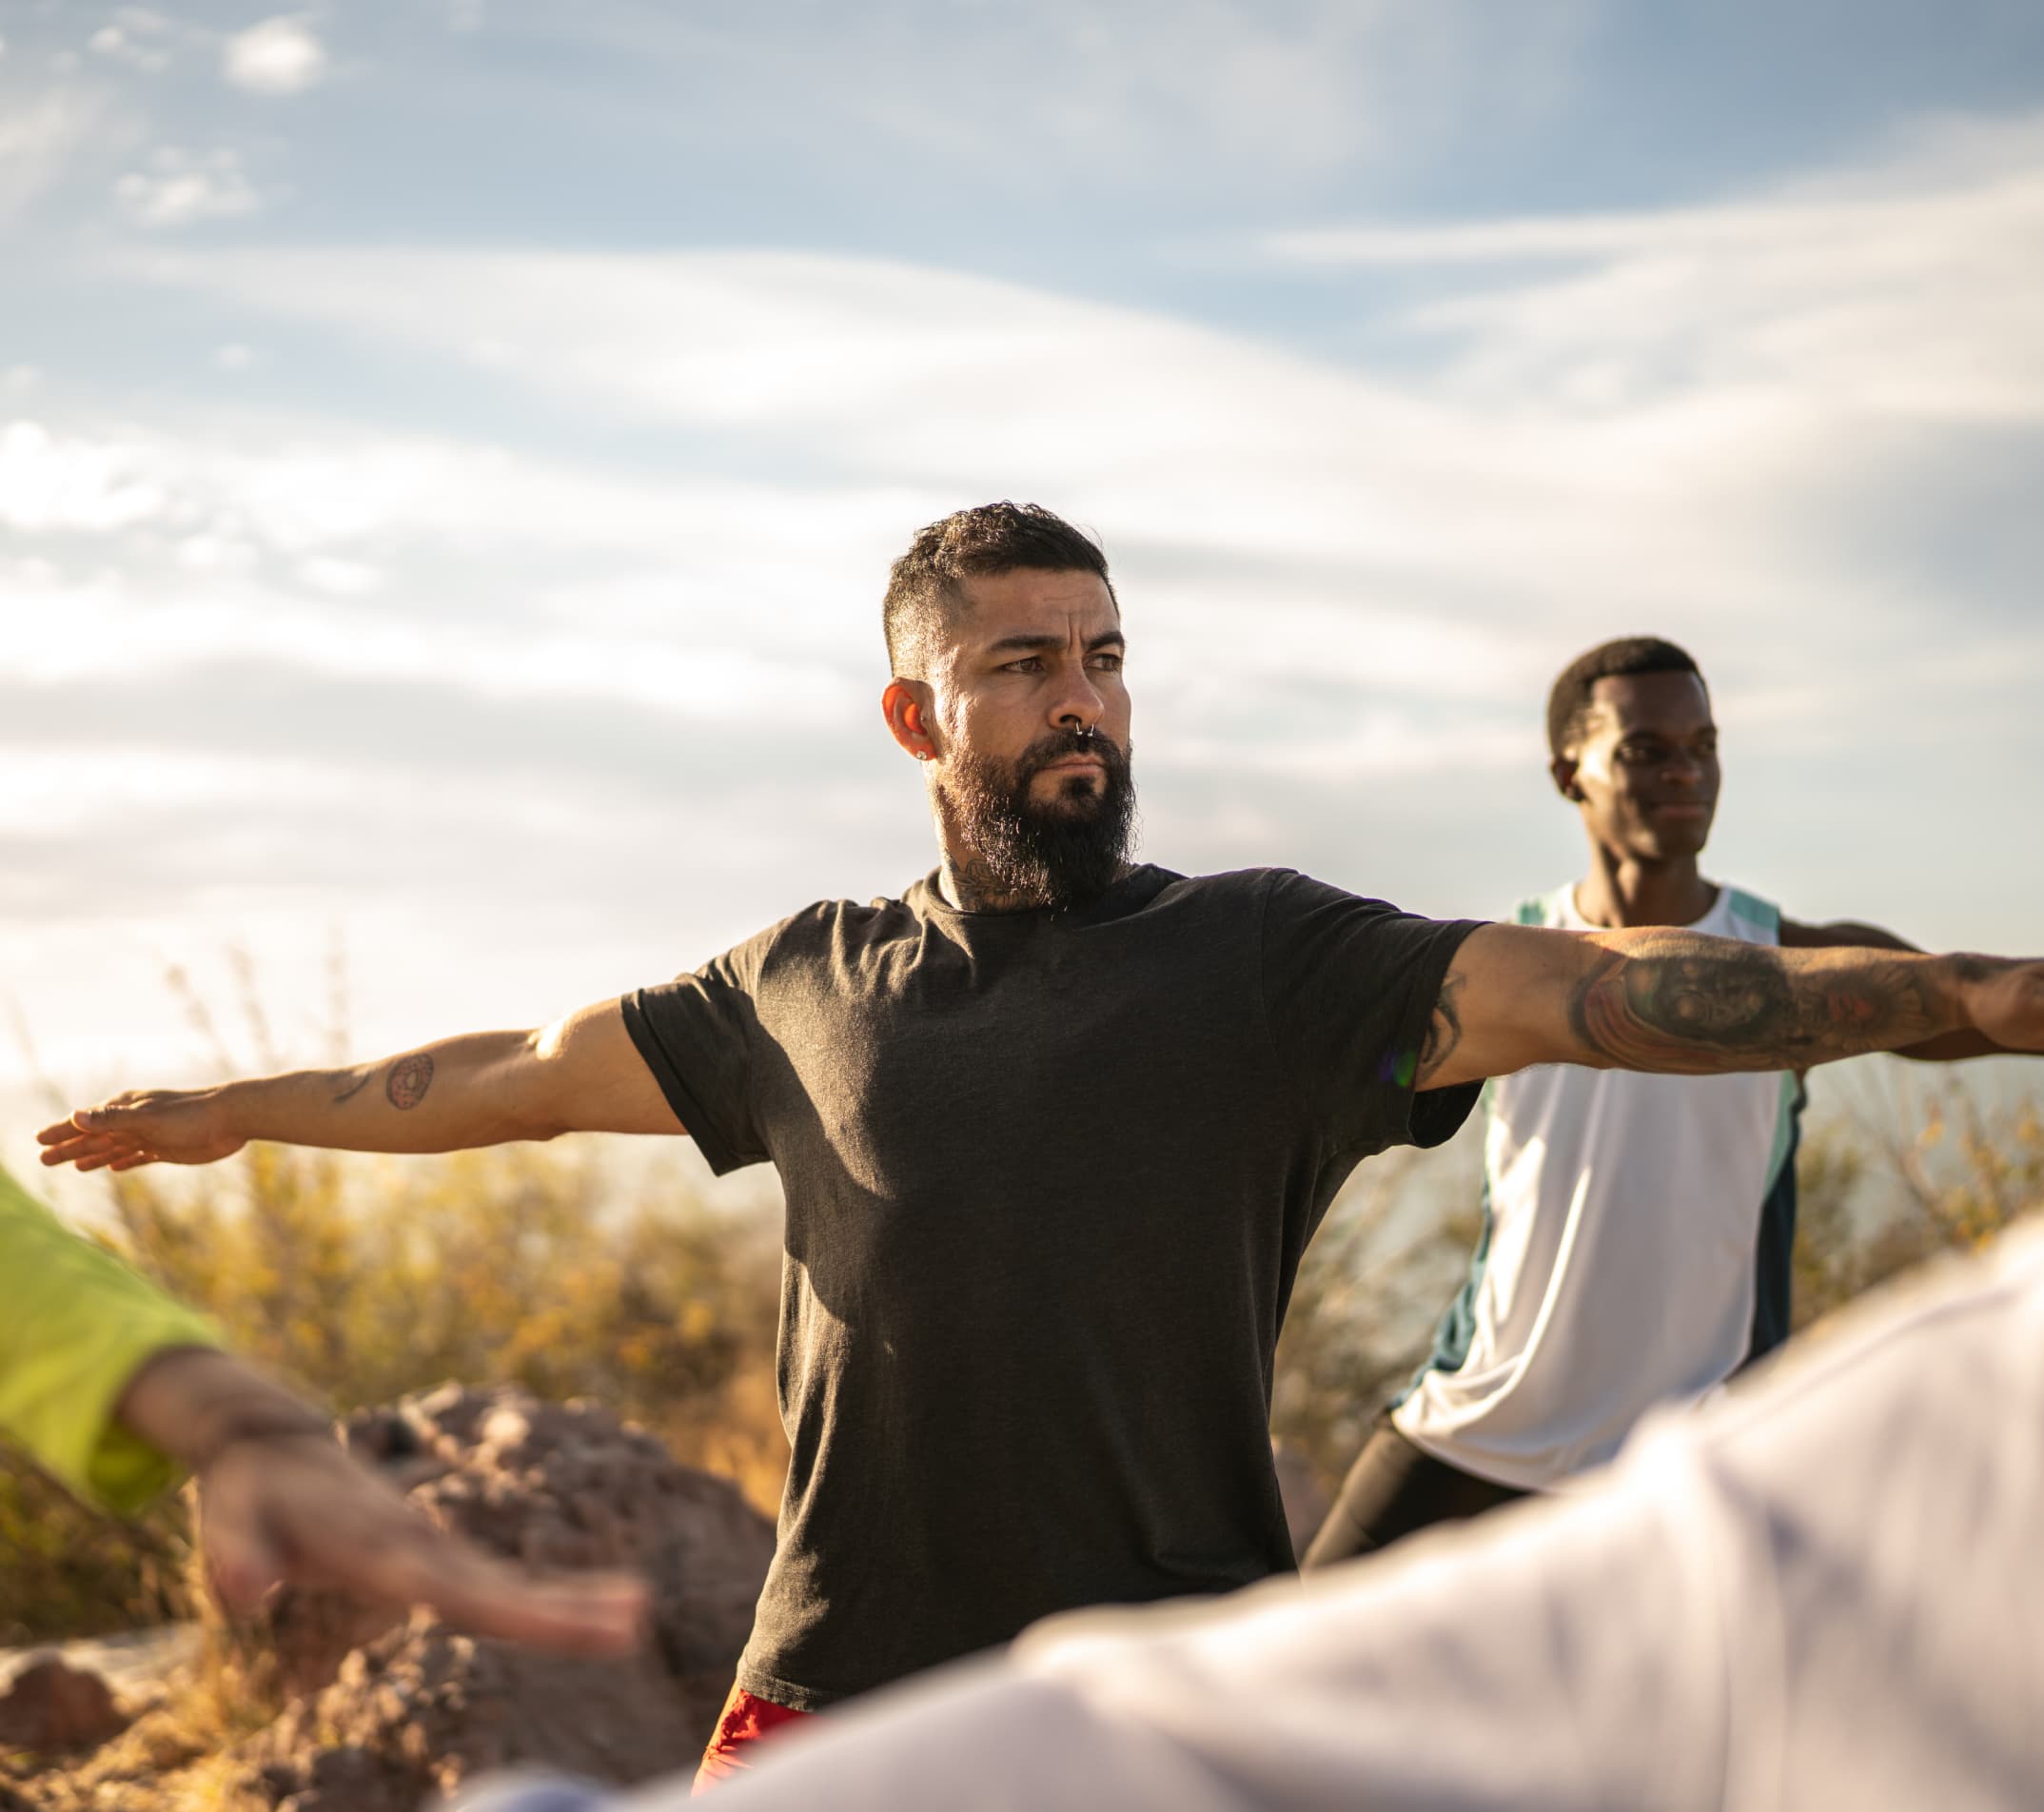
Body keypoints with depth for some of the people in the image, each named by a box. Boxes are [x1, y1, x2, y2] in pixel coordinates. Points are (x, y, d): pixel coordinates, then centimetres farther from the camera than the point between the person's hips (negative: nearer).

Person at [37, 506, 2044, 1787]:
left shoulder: (1264, 961, -2)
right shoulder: (814, 986, 8)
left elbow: (1593, 986, -13)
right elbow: (519, 1070, 19)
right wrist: (231, 1110, 29)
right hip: (837, 1692, 3)